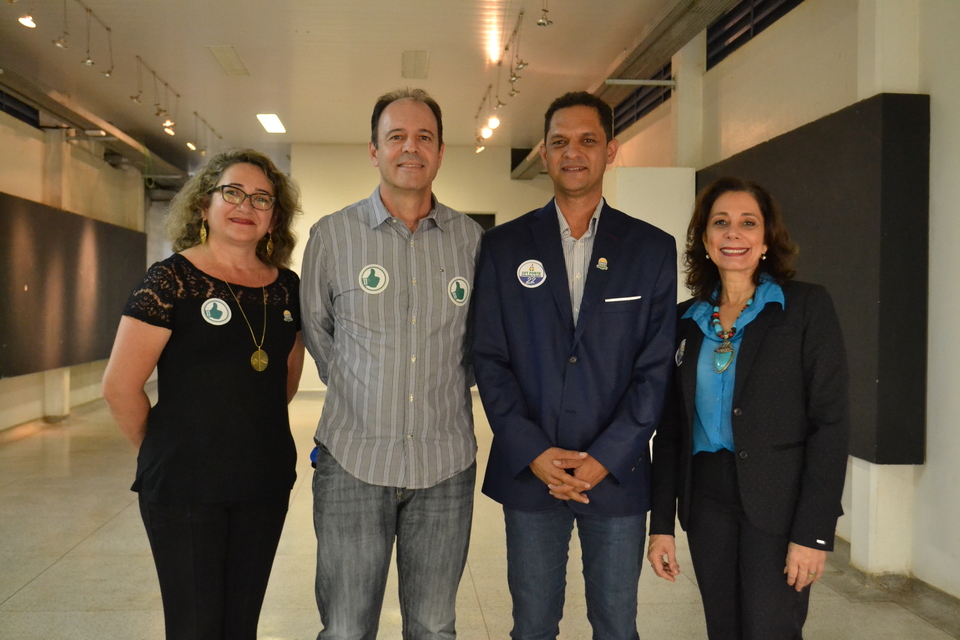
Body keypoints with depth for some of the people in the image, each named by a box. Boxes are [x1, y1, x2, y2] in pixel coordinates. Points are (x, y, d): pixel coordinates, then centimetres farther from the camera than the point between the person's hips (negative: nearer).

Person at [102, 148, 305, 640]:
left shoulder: (285, 287, 5)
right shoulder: (173, 280, -10)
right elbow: (120, 386, -10)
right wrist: (161, 450, 1)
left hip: (266, 483, 5)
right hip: (184, 485, -4)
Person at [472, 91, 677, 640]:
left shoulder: (654, 249, 3)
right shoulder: (504, 246, 4)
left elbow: (658, 366, -2)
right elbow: (489, 356, 0)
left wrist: (604, 459, -10)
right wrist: (533, 452, -9)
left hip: (618, 472, 0)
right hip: (528, 471, 1)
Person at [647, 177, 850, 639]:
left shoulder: (806, 306, -4)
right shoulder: (686, 321, 7)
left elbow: (829, 422, -9)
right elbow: (670, 428, 9)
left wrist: (813, 531, -15)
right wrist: (661, 524, 5)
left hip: (778, 500, -4)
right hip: (706, 500, 4)